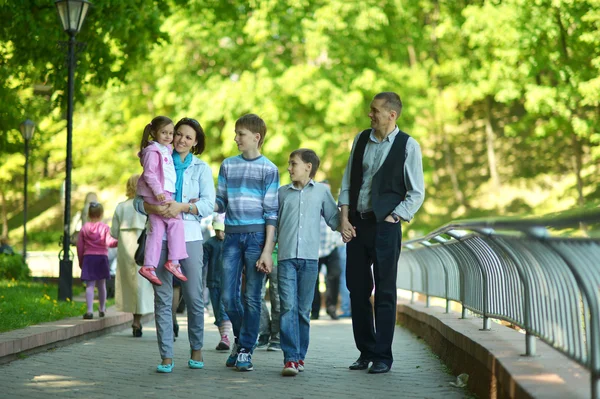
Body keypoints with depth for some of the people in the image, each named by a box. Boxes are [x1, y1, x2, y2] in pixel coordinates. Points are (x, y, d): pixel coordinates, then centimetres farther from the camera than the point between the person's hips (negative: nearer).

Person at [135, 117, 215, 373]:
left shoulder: (201, 169, 11)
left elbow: (208, 204, -2)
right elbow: (139, 199, 6)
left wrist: (182, 206, -18)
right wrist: (151, 208, -16)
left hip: (189, 236, -1)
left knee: (194, 296, 0)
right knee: (162, 298, -2)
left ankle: (196, 349, 17)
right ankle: (166, 357, 0)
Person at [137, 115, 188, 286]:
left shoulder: (166, 150, 18)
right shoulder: (153, 151, -10)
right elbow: (149, 173, -18)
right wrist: (158, 191, -24)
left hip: (163, 193, 9)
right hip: (157, 193, -9)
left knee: (156, 232, 7)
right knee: (176, 221, -13)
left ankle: (149, 266, 8)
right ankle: (173, 261, -12)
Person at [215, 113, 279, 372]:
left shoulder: (268, 169, 0)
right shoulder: (227, 166, 12)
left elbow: (271, 212, -4)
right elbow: (220, 204, 14)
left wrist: (267, 250, -10)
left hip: (257, 235, -4)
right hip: (232, 235, 4)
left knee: (252, 297, -2)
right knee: (228, 295, 2)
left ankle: (246, 350, 7)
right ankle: (240, 338, 24)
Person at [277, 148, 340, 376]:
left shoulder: (322, 191, 10)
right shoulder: (283, 193, 13)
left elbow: (333, 218, 14)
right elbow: (273, 223, 16)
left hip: (310, 258, 0)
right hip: (286, 257, 0)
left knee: (303, 310, 5)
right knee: (288, 307, -10)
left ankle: (300, 356, 14)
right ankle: (290, 358, -13)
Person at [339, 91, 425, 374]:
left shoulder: (408, 146, -5)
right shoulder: (361, 139, 9)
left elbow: (416, 194, -4)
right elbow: (348, 181, 12)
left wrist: (391, 219, -10)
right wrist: (344, 218, 3)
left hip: (385, 225, -5)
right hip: (356, 224, 5)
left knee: (385, 293, -1)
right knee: (357, 288, 7)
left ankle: (383, 356, 6)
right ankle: (365, 352, 18)